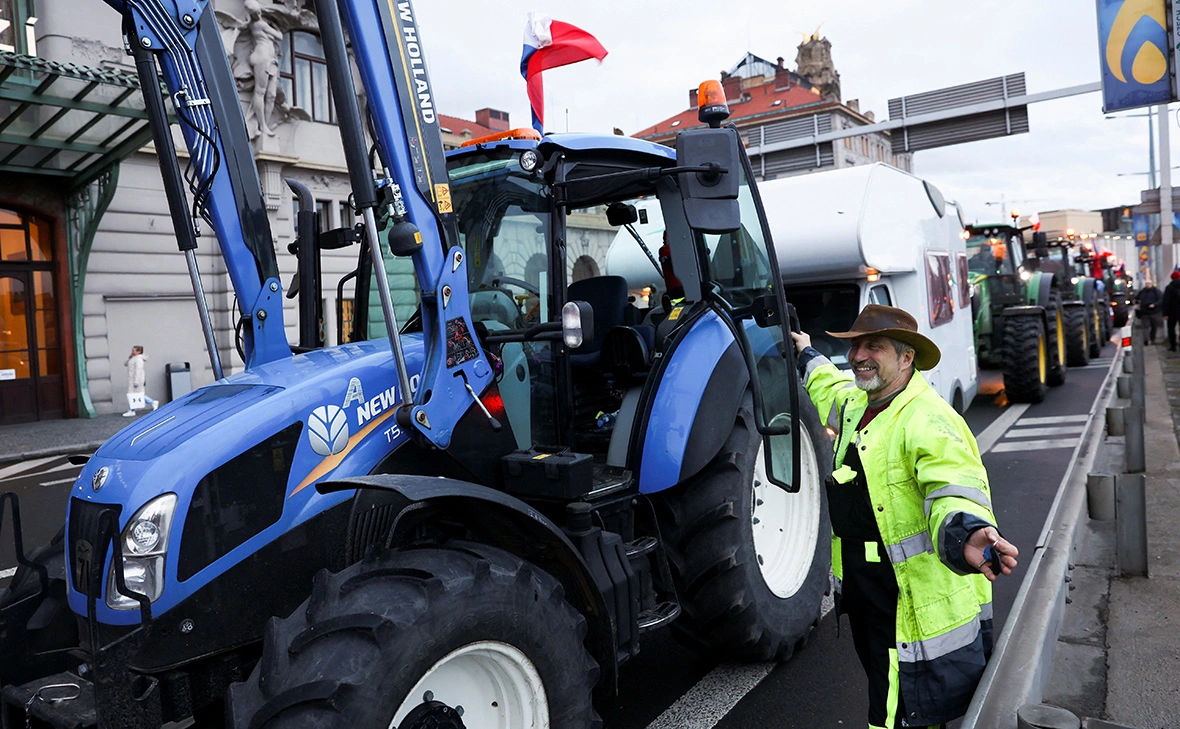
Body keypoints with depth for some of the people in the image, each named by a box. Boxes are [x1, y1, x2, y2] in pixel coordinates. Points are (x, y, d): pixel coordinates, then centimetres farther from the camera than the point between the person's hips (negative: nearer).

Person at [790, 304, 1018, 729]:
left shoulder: (927, 420, -21)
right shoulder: (854, 403, 9)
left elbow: (953, 488, -38)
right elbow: (831, 388, 34)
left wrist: (967, 535, -58)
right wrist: (807, 357, 49)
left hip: (918, 610, -9)